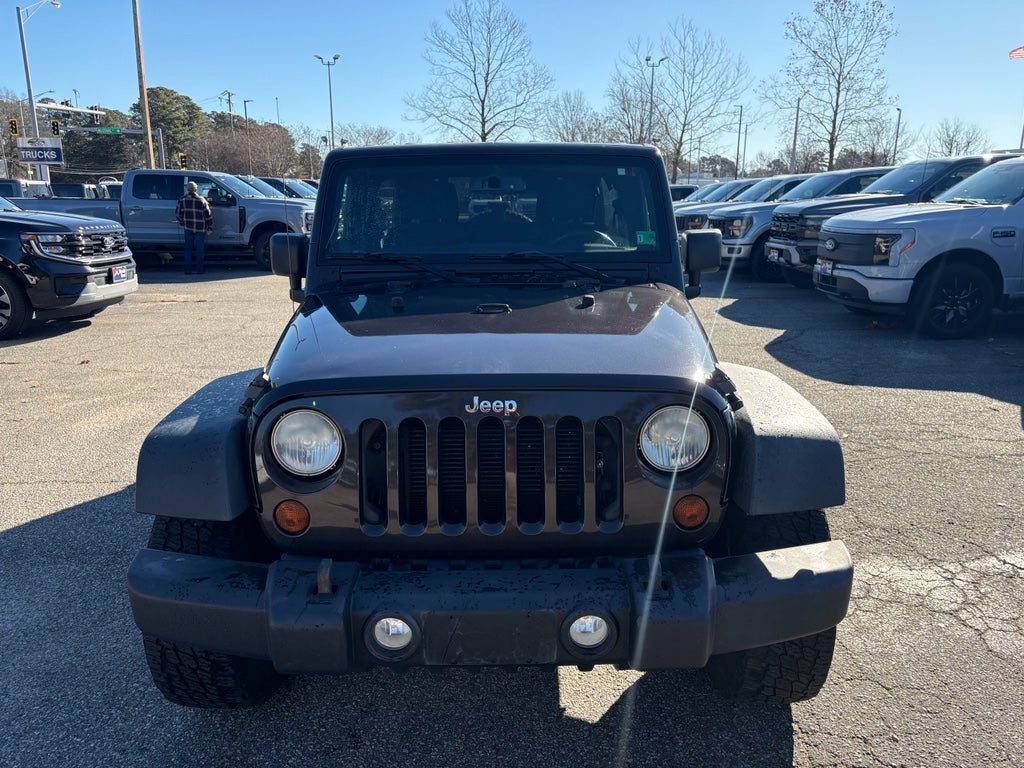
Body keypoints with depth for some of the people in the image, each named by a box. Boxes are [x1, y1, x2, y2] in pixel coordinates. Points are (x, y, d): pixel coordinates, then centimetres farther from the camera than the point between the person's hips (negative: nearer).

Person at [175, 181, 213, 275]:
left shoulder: (182, 200, -1)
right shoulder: (201, 201, -9)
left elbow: (178, 214, 6)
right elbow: (208, 215, -6)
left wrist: (182, 223, 22)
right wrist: (210, 227, 3)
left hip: (188, 228, 2)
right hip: (200, 229, -2)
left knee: (188, 248, 10)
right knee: (199, 249, 5)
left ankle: (188, 269, 9)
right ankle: (199, 269, 5)